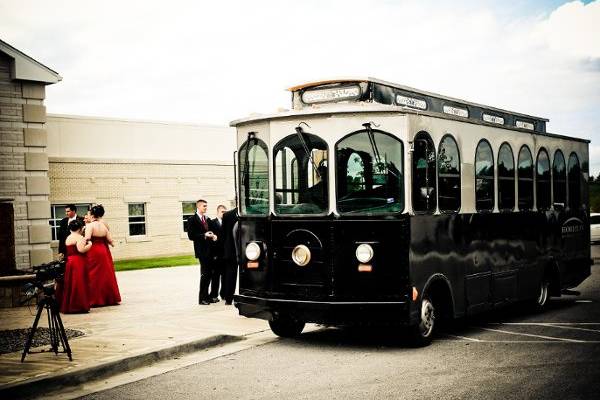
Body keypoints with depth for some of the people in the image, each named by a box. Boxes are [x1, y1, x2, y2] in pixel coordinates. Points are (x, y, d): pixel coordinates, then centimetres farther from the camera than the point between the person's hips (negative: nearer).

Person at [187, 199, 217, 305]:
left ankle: (206, 296, 21)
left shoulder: (207, 219, 16)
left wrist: (213, 236, 1)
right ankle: (202, 298, 3)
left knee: (209, 273, 11)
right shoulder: (192, 220, -6)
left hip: (209, 250, 7)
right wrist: (204, 235, -20)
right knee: (205, 274, -5)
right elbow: (191, 236, -11)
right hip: (202, 250, -7)